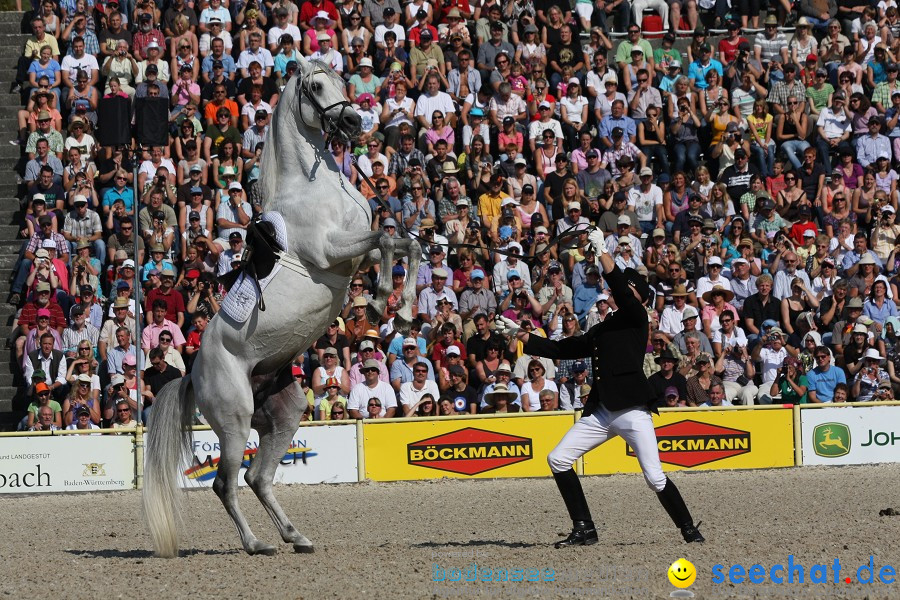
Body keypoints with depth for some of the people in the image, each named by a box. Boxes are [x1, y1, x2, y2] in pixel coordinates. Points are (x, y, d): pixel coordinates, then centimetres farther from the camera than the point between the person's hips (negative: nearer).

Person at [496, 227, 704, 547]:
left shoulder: (637, 318, 0)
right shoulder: (600, 331, 20)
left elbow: (621, 289, -17)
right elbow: (561, 349, 22)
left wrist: (602, 251, -18)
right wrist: (520, 335, 21)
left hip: (632, 410, -8)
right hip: (600, 411, 8)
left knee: (655, 478, -12)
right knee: (558, 460, 1)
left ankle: (688, 529, 5)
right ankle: (584, 529, 6)